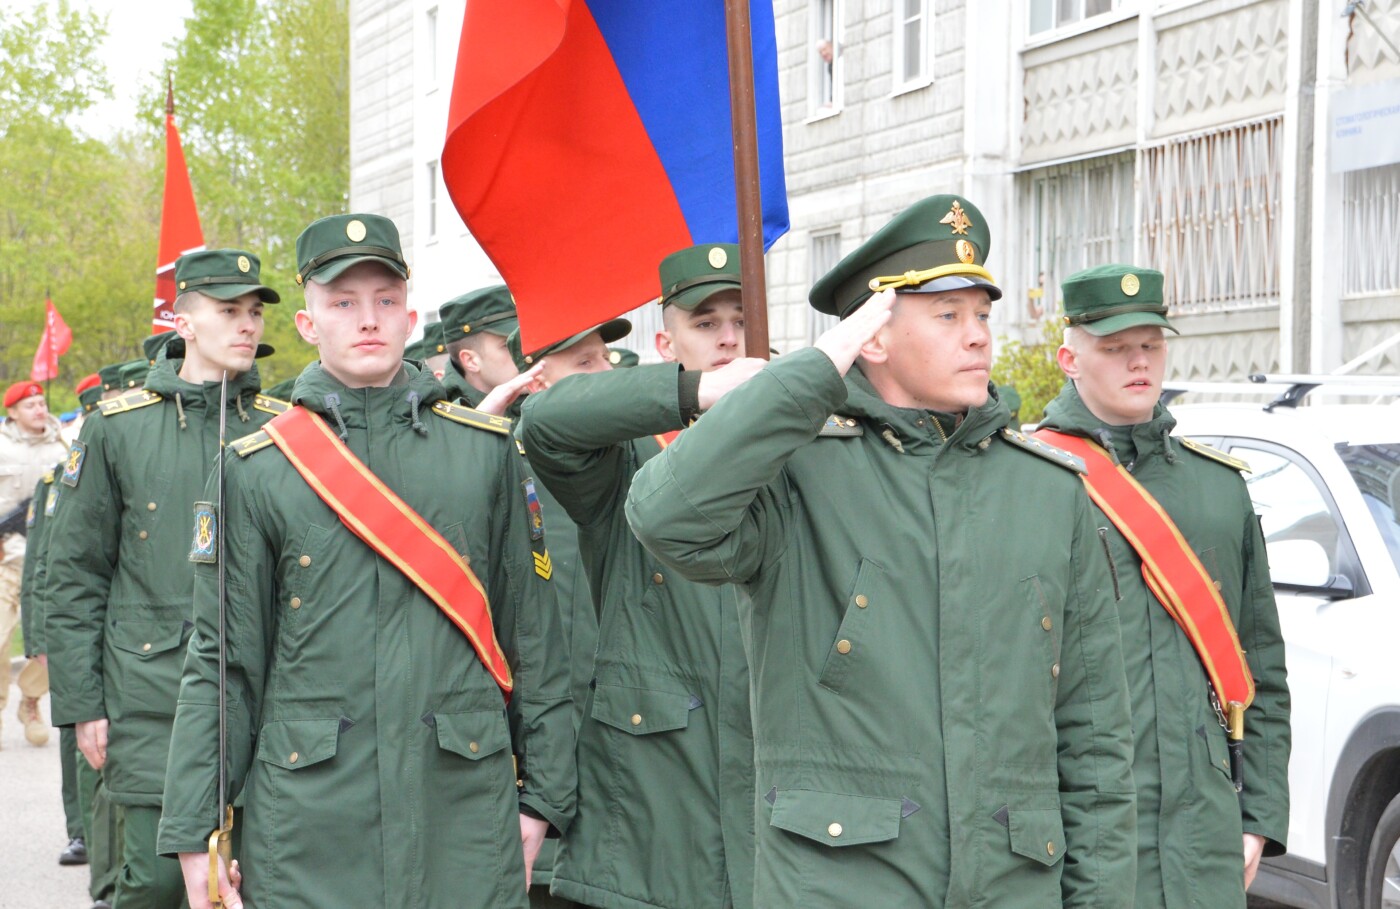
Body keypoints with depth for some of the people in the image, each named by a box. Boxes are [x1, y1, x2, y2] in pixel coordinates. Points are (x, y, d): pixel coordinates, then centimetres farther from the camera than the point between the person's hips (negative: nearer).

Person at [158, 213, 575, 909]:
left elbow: (533, 634, 8)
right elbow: (221, 662, 3)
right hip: (307, 819, -1)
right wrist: (196, 832, -1)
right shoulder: (256, 470, 3)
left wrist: (542, 795, 5)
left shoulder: (487, 450, 7)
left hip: (467, 803, 1)